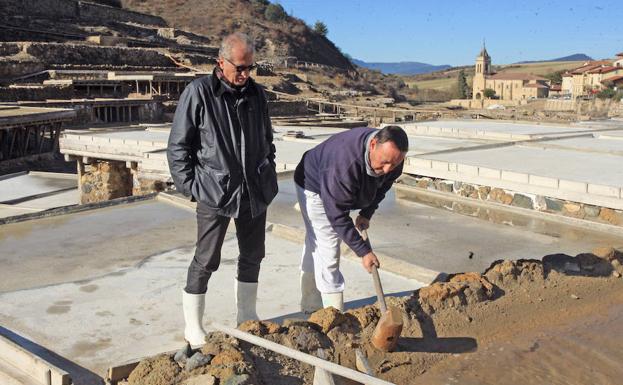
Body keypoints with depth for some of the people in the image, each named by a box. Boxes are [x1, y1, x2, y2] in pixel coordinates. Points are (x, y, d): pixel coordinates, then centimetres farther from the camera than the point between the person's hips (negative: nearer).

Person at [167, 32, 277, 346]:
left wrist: (268, 176, 14)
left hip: (254, 191, 6)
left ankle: (246, 317, 34)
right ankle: (193, 327, 19)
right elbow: (178, 145, -7)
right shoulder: (198, 93, -9)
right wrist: (190, 186, -9)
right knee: (206, 261, 3)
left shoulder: (256, 94, 8)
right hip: (214, 191, -6)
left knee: (252, 257, 16)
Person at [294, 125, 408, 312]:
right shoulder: (345, 163, -46)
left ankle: (311, 306, 30)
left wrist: (366, 214, -4)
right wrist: (364, 251, -35)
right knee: (327, 251, -12)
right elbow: (337, 215, -38)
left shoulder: (392, 156, -22)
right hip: (314, 187, -7)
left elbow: (382, 187, 2)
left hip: (340, 190, 7)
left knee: (314, 247, 18)